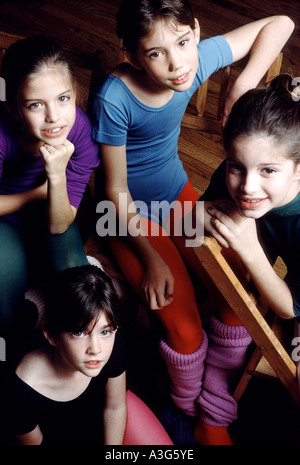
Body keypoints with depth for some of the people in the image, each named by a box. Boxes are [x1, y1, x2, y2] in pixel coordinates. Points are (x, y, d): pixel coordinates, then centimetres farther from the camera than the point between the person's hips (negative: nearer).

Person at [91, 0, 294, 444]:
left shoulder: (201, 57, -18)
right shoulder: (114, 99, -30)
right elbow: (116, 189, -19)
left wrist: (245, 82, -20)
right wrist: (150, 257, -16)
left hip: (177, 192, 5)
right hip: (130, 213, -4)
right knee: (184, 326, -14)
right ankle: (190, 411, 19)